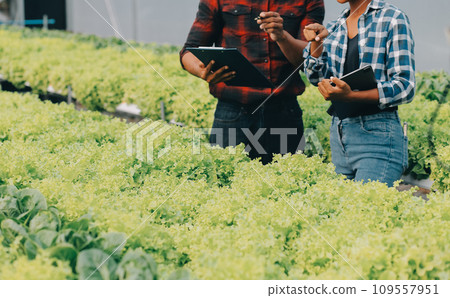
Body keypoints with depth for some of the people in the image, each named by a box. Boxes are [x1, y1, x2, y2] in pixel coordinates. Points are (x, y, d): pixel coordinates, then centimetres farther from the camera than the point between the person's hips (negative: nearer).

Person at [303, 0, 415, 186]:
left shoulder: (392, 19, -3)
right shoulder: (335, 27, 15)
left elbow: (405, 87, -9)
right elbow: (317, 77, 10)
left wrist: (349, 95, -22)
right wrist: (316, 43, -9)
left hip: (377, 136, -6)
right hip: (339, 135, 6)